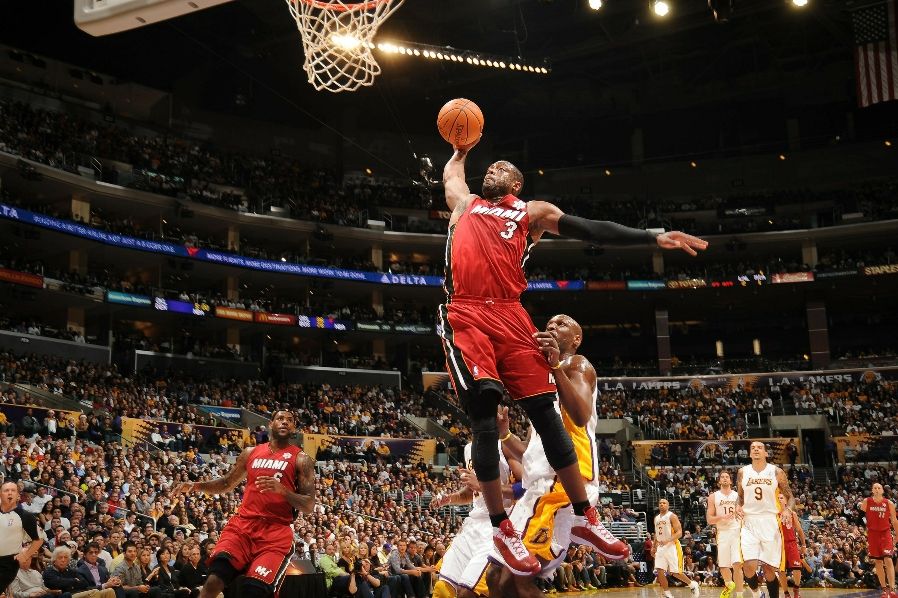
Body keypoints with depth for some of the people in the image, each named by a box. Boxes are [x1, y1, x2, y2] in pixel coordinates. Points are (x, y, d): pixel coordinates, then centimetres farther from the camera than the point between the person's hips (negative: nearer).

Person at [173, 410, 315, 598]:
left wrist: (282, 490, -19)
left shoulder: (301, 459, 3)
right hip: (242, 525, 3)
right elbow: (227, 483, 28)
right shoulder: (251, 452, 16)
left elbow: (309, 506, -3)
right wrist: (196, 486, 11)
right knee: (215, 578, -19)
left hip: (276, 532, -3)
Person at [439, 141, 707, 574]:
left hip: (509, 316, 0)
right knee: (484, 417, -12)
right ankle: (501, 529, -3)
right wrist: (463, 148, 59)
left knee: (545, 412, -4)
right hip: (466, 316, 0)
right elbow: (450, 171, 42)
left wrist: (653, 239, 3)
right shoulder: (465, 203, 24)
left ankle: (584, 519, 5)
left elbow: (590, 229, 11)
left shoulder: (533, 212, 20)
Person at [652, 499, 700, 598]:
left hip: (672, 546, -6)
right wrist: (654, 548, 20)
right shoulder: (656, 518, 15)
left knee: (675, 573, -5)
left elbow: (679, 533, -14)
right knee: (660, 571, -6)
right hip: (661, 547, 6)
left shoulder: (672, 516, -7)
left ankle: (692, 584, 20)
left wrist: (668, 540, -27)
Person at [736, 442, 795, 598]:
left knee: (769, 569, 2)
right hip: (749, 523, 1)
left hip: (770, 523, -1)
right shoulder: (743, 472, 6)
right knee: (749, 566, -16)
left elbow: (790, 497, 4)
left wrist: (787, 509, -17)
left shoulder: (776, 472, 0)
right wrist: (738, 507, -6)